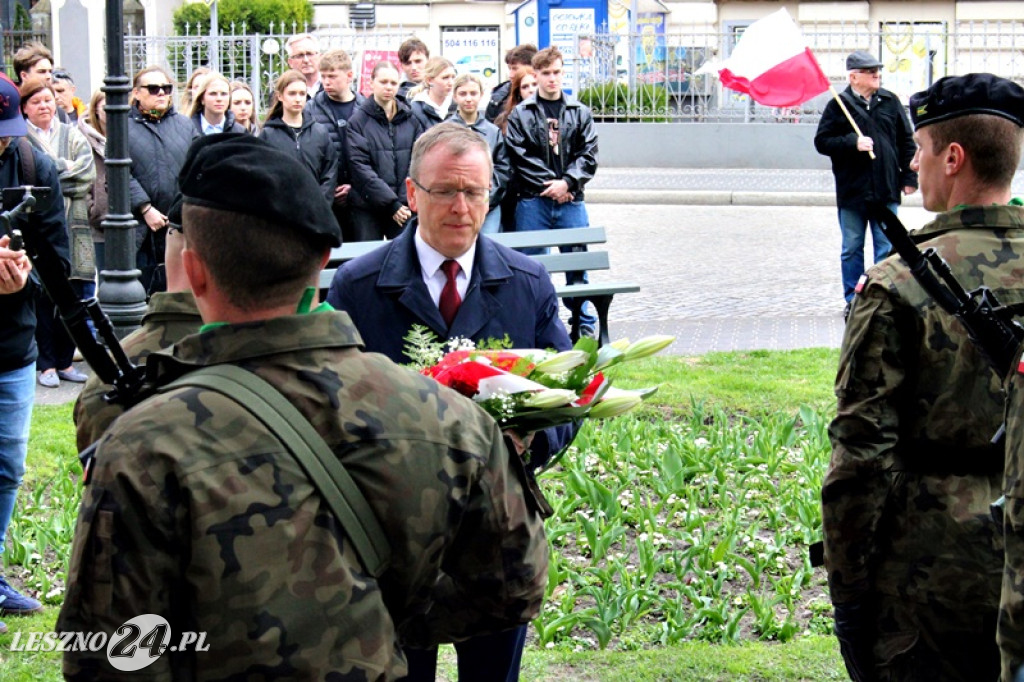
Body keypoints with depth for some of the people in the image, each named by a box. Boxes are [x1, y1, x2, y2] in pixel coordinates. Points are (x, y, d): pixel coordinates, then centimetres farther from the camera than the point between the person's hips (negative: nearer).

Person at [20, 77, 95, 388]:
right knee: (42, 298, -3)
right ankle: (46, 363, 6)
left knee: (73, 297, 4)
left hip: (73, 226, 4)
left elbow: (87, 174, 1)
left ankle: (64, 361, 14)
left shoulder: (72, 136, 14)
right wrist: (66, 171, -9)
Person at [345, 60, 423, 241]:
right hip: (368, 207, -2)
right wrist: (390, 203, -14)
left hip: (404, 207, 2)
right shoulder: (358, 121, 0)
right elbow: (359, 166, -7)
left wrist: (406, 200, -9)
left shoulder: (411, 119, 10)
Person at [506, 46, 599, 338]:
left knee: (577, 264, 6)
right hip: (533, 202, -2)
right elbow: (519, 158, -4)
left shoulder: (580, 113, 10)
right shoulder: (520, 114, 3)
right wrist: (550, 186, -10)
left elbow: (588, 155, 5)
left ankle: (585, 325, 16)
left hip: (571, 201, 2)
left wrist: (567, 183, -9)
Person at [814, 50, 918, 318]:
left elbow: (907, 141, 9)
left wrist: (909, 177, 5)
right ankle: (852, 300, 17)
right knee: (852, 248, 7)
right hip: (852, 191, -1)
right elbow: (822, 142, -4)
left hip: (887, 190, 1)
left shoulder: (890, 102, 6)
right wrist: (853, 143, -17)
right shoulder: (838, 106, -2)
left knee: (886, 247, 3)